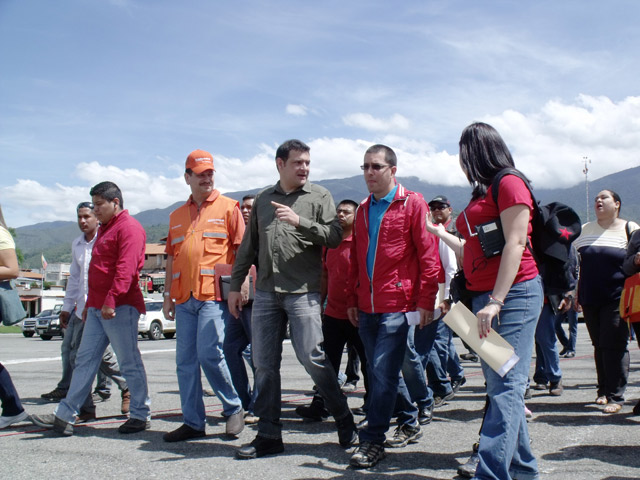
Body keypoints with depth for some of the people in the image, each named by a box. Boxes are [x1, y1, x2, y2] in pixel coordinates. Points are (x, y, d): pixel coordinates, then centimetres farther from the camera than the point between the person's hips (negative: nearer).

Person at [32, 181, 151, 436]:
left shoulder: (129, 228, -10)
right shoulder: (105, 229, 22)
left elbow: (126, 269, -22)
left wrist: (111, 300, -29)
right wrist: (90, 304, 25)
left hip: (120, 308, -10)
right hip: (98, 308, 10)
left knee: (129, 363, -1)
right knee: (84, 360, 8)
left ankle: (140, 415, 10)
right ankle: (65, 416, 10)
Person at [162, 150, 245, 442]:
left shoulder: (228, 207, 4)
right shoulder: (177, 215, 19)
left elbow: (241, 250, 0)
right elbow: (171, 257, 21)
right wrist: (168, 295, 16)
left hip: (214, 294, -6)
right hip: (184, 297, 6)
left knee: (209, 353, -14)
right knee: (185, 360, 5)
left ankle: (234, 408, 7)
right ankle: (193, 422, 14)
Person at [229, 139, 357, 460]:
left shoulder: (319, 196, 3)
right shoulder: (263, 199, 15)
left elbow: (334, 237, -8)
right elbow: (249, 246, 18)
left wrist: (300, 221, -19)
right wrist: (235, 285, 15)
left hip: (303, 292, -4)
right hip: (265, 292, 4)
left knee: (312, 358, -8)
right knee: (264, 364, 5)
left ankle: (345, 423, 11)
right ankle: (269, 435, 16)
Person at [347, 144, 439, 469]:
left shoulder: (412, 203, -4)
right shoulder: (363, 210, 15)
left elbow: (428, 255, -7)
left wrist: (425, 301, -12)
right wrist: (352, 300, 16)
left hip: (398, 305, -7)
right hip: (367, 307, 7)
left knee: (383, 372, -8)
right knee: (383, 371, 14)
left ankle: (372, 441, 1)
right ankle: (410, 423, 31)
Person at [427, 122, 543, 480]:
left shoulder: (509, 183, -6)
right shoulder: (483, 193, 20)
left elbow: (515, 243, -15)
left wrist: (496, 301, -20)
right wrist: (441, 234, 35)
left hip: (513, 295, -9)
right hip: (485, 298, 9)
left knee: (506, 387, -12)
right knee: (499, 387, 11)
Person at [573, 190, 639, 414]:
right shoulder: (584, 230, 14)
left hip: (617, 300, -4)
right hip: (590, 299, 4)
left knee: (614, 347, -9)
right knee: (599, 346, 9)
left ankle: (615, 396, -3)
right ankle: (603, 389, 21)